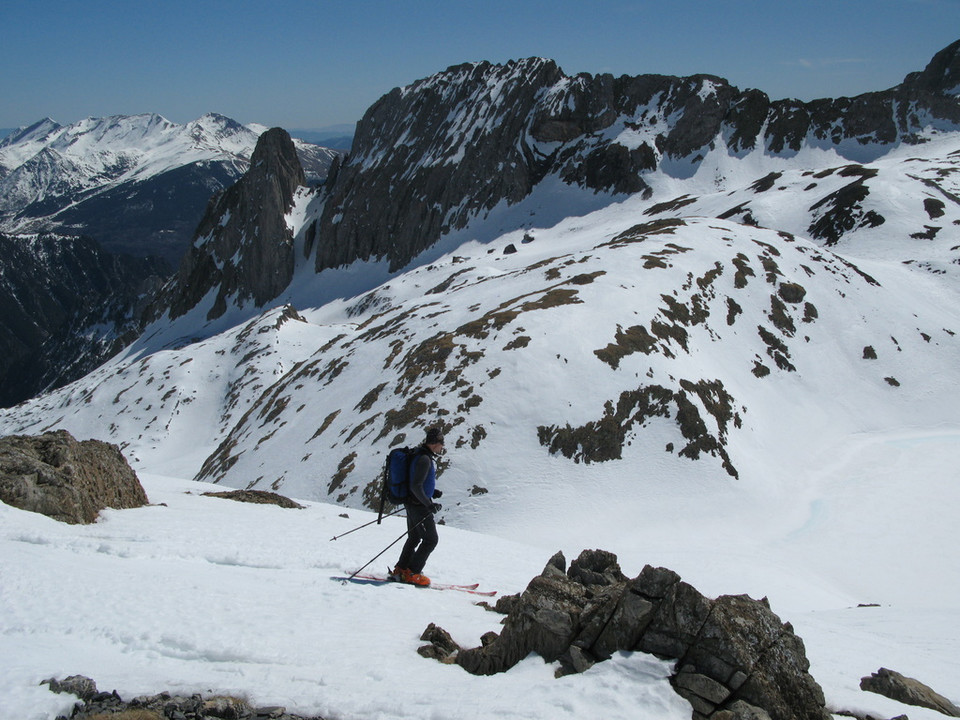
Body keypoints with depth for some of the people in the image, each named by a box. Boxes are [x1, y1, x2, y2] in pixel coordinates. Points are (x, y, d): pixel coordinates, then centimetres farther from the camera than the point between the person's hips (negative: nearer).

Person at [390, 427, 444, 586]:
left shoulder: (424, 456, 12)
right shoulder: (424, 459, -21)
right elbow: (415, 486, -26)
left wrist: (432, 492, 16)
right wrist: (429, 504, -25)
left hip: (413, 503, 10)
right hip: (419, 506, -10)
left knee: (414, 538, 20)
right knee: (431, 539, -3)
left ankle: (400, 570, 27)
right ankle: (412, 573, 2)